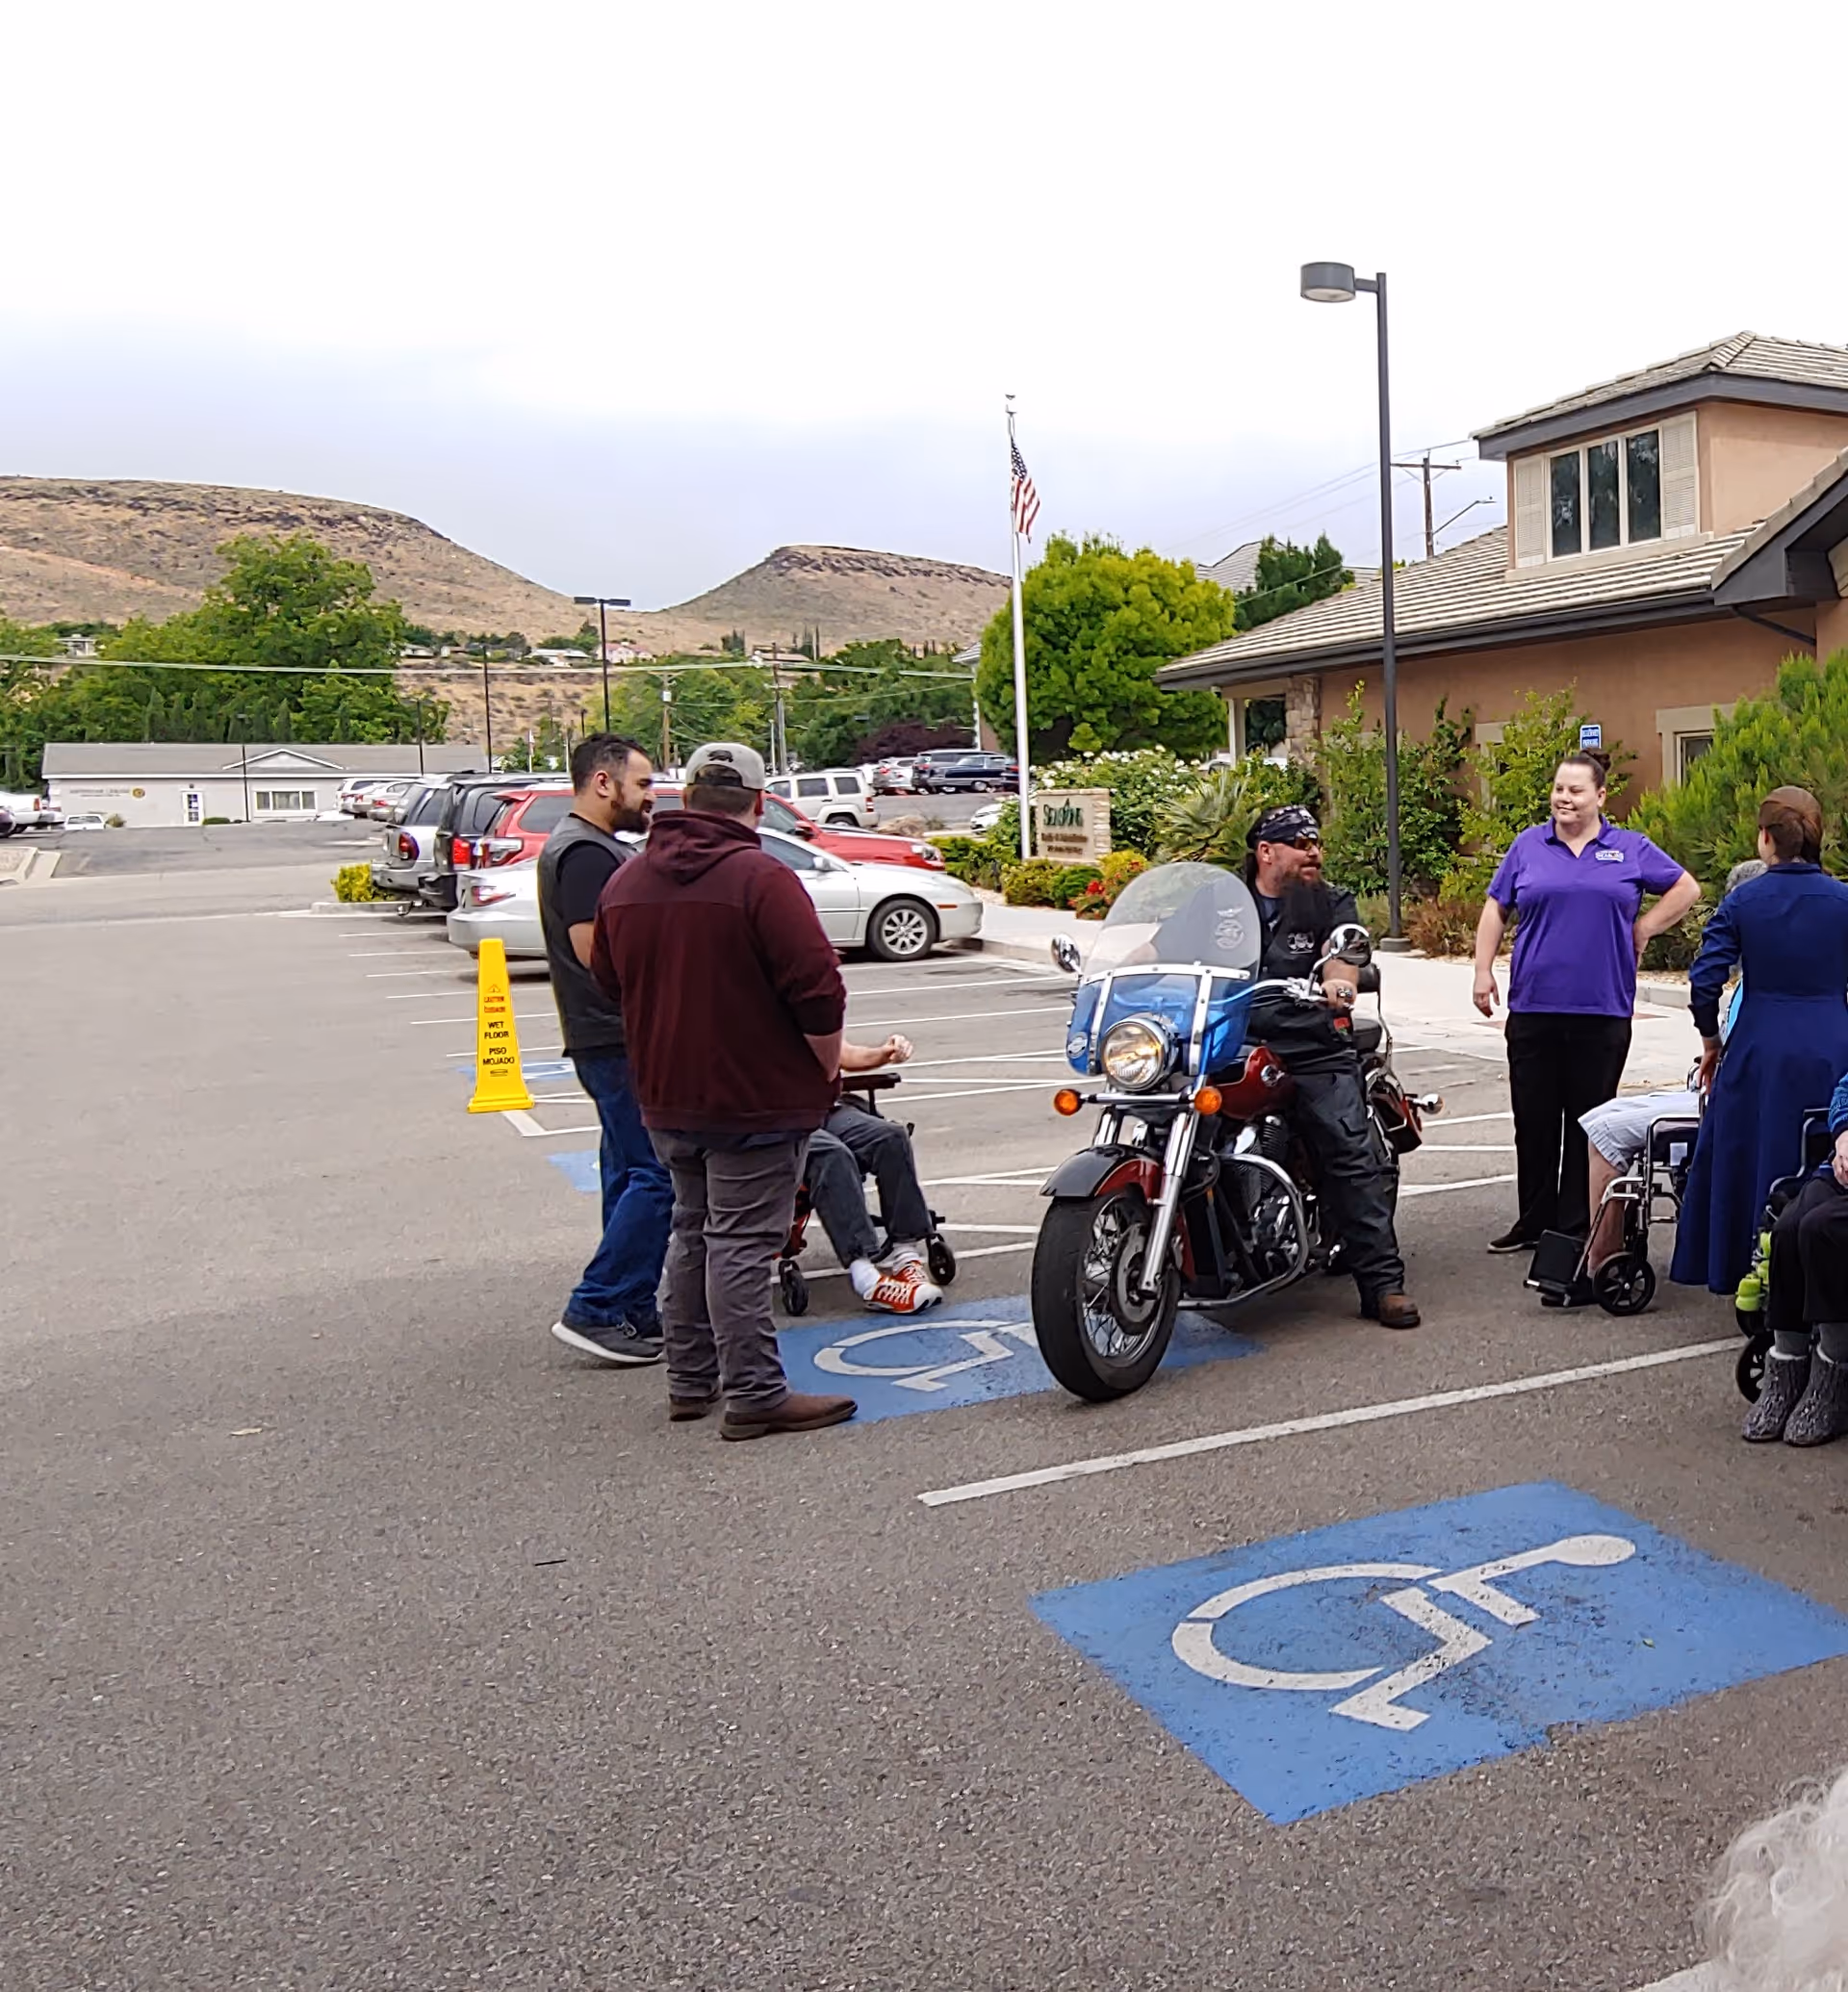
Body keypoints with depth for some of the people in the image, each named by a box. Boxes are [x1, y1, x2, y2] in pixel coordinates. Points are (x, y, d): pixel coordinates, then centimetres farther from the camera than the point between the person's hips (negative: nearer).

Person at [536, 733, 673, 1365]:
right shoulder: (586, 852, -15)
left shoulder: (589, 847, 19)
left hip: (613, 1039, 11)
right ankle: (594, 1310, -5)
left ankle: (635, 1312, 19)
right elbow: (596, 950, -22)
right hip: (619, 1039, -11)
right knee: (657, 1175, -10)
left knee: (632, 1173, 13)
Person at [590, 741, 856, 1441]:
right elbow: (818, 990, -20)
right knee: (740, 1245, -3)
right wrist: (827, 1069, -7)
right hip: (756, 1098, -7)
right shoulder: (761, 879, -16)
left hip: (666, 1099, 7)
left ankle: (689, 1380, 26)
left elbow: (609, 981, 17)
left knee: (692, 1233, 18)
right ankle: (754, 1395, 3)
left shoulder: (627, 881, 6)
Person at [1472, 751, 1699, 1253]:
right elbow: (1495, 910, 10)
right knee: (1534, 1120, 5)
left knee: (1590, 1120, 5)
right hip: (1533, 1007, 1)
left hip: (1603, 1010, -1)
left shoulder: (1631, 849, 6)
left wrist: (1643, 929, 3)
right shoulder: (1528, 845, 8)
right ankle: (1535, 1222, 16)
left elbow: (1686, 889, 15)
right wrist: (1483, 971, 1)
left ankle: (1580, 1227, 12)